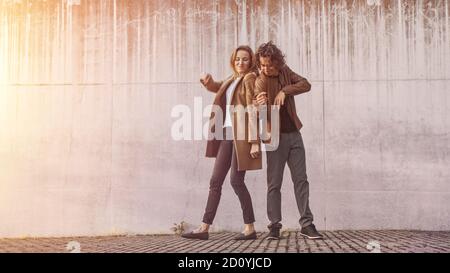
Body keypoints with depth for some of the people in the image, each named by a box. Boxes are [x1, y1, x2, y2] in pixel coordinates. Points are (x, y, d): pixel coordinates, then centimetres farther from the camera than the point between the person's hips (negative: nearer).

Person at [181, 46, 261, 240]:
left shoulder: (250, 79, -3)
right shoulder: (232, 80, 19)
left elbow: (253, 112, -12)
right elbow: (216, 87, 39)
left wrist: (254, 141, -19)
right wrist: (208, 81, 14)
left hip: (241, 134, -8)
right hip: (227, 133, 8)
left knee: (236, 180, -9)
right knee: (215, 180, 5)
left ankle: (250, 228, 1)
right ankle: (205, 228, 8)